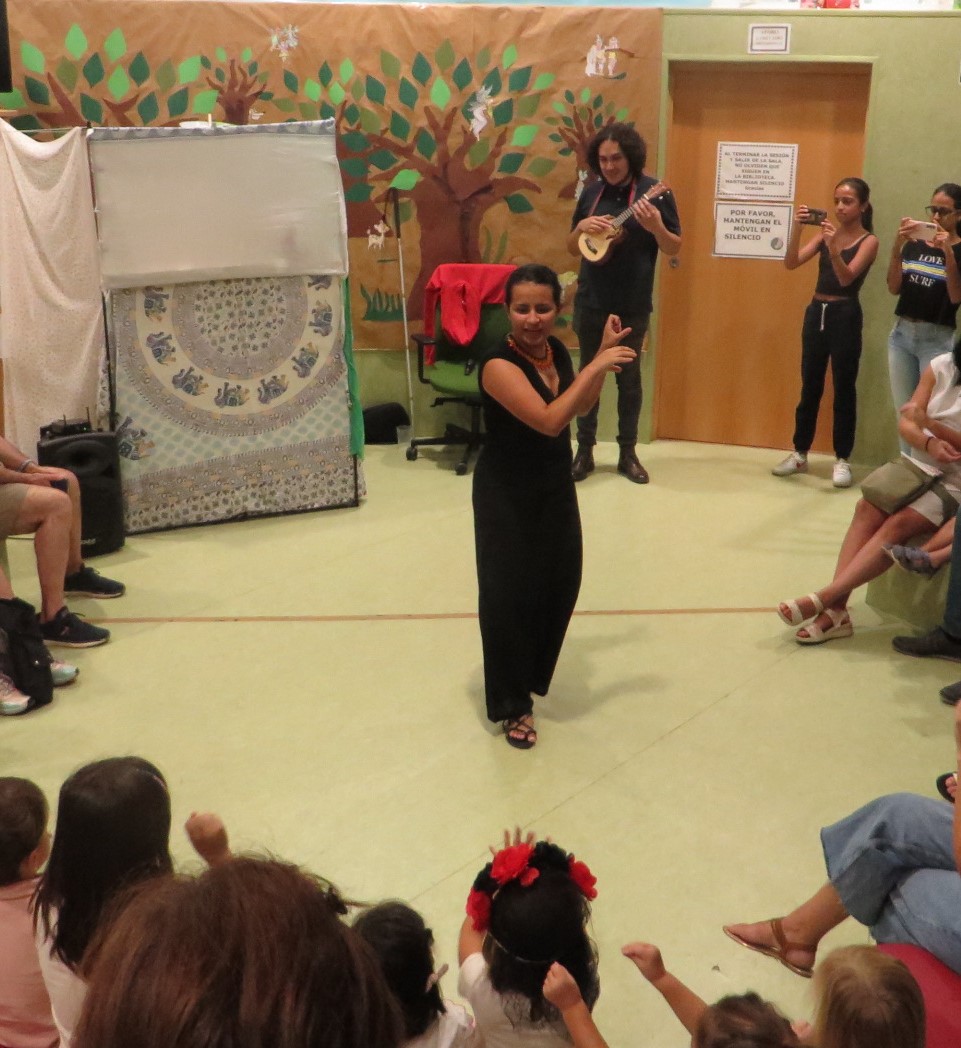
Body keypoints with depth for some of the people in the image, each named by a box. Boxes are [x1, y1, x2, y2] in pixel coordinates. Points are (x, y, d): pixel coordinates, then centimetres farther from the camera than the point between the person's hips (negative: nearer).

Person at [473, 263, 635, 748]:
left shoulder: (556, 350, 0)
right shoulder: (499, 364, -24)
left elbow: (580, 406, 15)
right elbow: (549, 420, -34)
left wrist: (603, 352, 4)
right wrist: (596, 366, -32)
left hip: (555, 487, 7)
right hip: (506, 495, -7)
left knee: (559, 583, 14)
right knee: (509, 595, -1)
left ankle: (530, 675, 37)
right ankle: (511, 704, 16)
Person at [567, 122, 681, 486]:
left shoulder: (655, 192, -7)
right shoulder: (592, 192, 4)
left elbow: (674, 248, -5)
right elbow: (572, 247, 11)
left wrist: (655, 226, -25)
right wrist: (582, 227, -11)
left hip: (632, 305, -3)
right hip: (590, 301, 3)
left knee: (628, 376, 7)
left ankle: (628, 453, 16)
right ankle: (585, 450, 15)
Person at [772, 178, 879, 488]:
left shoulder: (869, 241, -5)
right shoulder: (826, 232, 8)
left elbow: (846, 277, -18)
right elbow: (791, 263, -3)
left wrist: (833, 249, -34)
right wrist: (797, 228, -17)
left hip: (845, 316, -5)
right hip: (816, 313, 5)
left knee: (843, 388, 1)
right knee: (809, 387, 12)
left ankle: (842, 460, 8)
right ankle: (800, 454, 21)